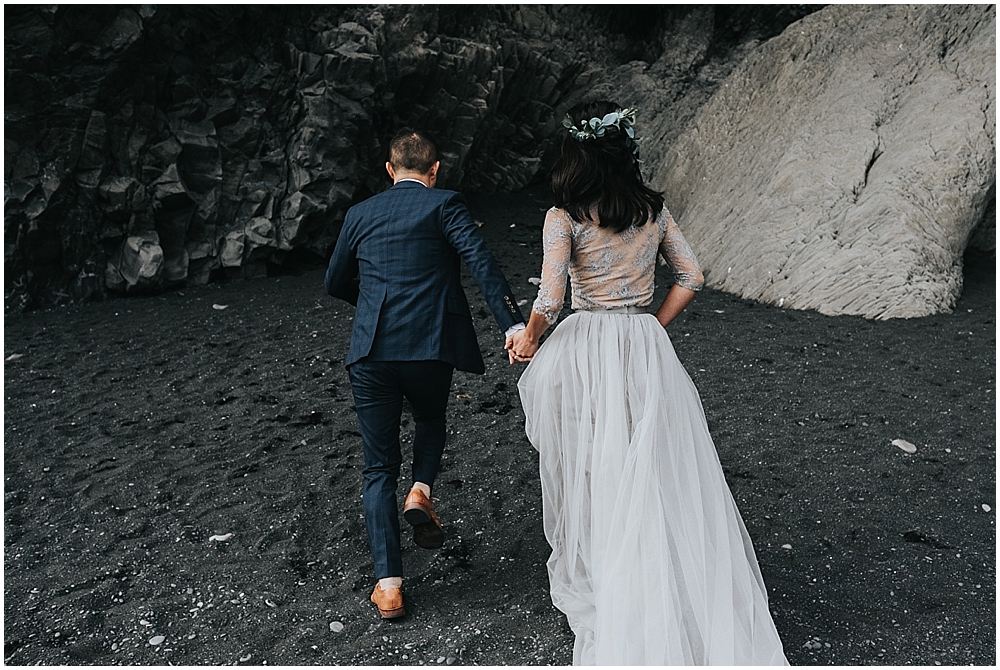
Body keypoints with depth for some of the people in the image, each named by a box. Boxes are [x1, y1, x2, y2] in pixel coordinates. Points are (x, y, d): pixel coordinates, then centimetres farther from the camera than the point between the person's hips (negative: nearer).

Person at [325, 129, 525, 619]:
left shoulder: (359, 214, 15)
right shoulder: (445, 204, 4)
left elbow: (335, 284, 23)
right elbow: (481, 262, -11)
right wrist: (514, 325, -17)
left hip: (371, 352, 2)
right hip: (430, 346, -2)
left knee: (379, 470, 11)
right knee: (431, 419, 31)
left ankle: (388, 584, 10)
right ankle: (420, 491, 7)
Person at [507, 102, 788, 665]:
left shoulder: (565, 218, -10)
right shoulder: (654, 210, 3)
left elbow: (550, 299, -16)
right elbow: (692, 277, 7)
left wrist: (528, 340, 1)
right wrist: (653, 327, 14)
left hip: (586, 351, -3)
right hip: (647, 348, 4)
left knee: (594, 475, 12)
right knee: (660, 472, 13)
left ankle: (597, 581, 29)